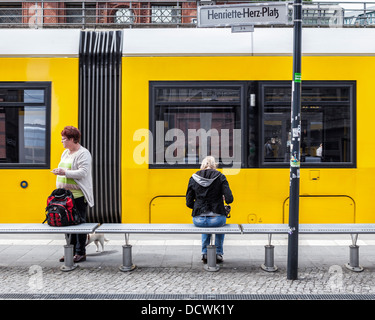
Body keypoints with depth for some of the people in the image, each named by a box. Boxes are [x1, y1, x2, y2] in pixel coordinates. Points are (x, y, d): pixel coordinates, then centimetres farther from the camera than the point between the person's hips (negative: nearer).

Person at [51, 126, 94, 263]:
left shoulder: (83, 153, -9)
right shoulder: (65, 152, 17)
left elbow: (83, 172, -18)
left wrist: (65, 172, -23)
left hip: (78, 195, -8)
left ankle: (80, 253, 5)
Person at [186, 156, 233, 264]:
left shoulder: (193, 178, 3)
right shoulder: (220, 177, -3)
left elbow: (189, 203, 4)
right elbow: (229, 199, -9)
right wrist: (223, 198, 14)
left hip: (198, 220, 2)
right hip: (216, 219, -2)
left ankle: (205, 253, 35)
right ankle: (218, 254, 36)